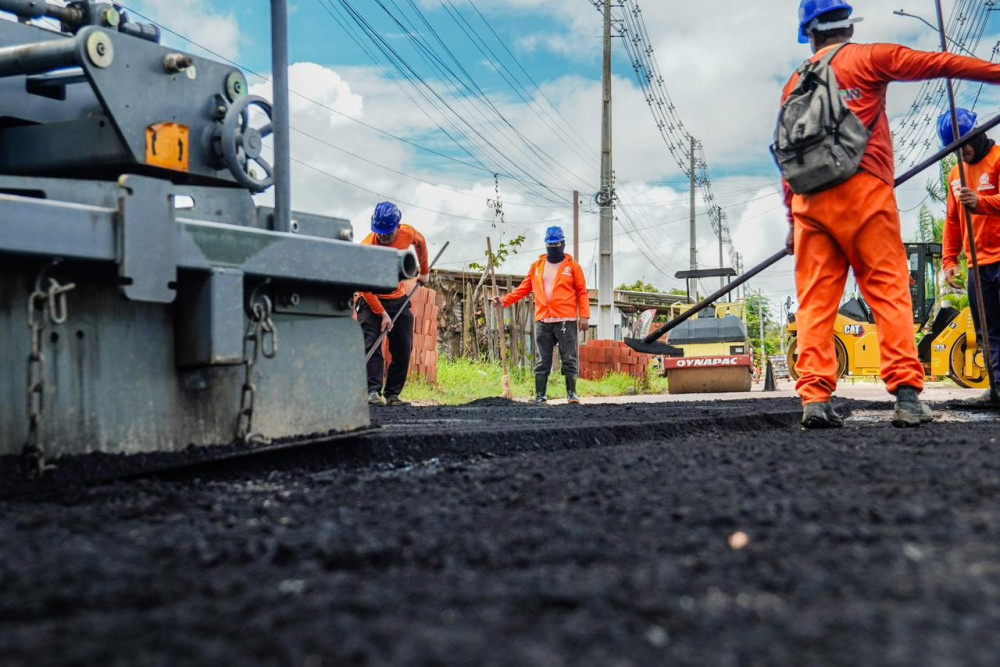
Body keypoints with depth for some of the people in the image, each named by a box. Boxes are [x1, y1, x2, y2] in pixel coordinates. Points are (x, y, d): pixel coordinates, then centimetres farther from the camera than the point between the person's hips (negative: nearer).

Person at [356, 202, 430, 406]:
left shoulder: (407, 234, -14)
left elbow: (421, 242, 14)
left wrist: (424, 272, 17)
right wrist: (382, 314, -27)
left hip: (399, 299, 4)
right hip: (372, 300, -4)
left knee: (403, 348, -1)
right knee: (372, 345, -18)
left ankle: (393, 394, 4)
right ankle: (373, 391, -22)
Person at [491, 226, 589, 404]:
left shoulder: (572, 266, 6)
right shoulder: (536, 267, 14)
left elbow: (582, 292, 3)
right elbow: (523, 289, 12)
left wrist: (584, 316, -8)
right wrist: (505, 300, -1)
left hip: (566, 321, -3)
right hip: (542, 321, 3)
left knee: (569, 359, 0)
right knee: (542, 362, 4)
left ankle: (572, 393, 8)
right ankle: (540, 396, 8)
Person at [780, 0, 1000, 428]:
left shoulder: (795, 83, 19)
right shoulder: (868, 58, 8)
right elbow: (938, 65, 0)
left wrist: (792, 221, 17)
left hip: (808, 198, 4)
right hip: (862, 189, -3)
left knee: (815, 300, 1)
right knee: (888, 290, -3)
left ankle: (815, 397, -8)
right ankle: (907, 396, -11)